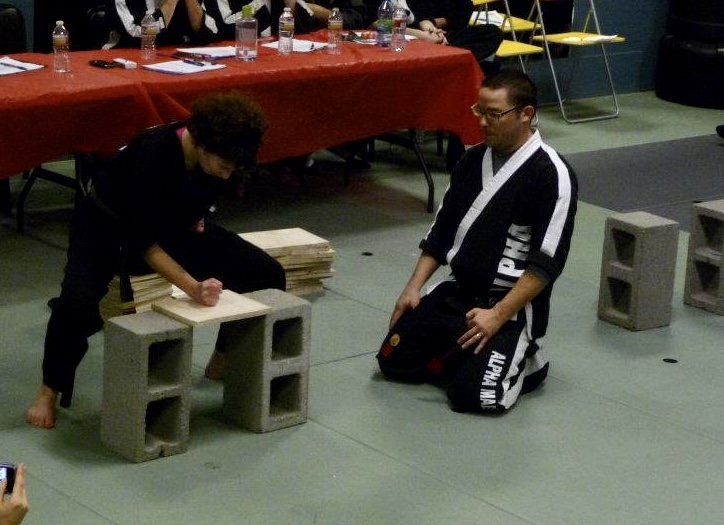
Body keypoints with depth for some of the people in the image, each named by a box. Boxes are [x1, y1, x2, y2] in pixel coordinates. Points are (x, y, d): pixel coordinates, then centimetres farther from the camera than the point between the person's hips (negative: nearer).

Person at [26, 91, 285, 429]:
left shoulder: (220, 155, -20)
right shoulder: (154, 154, -37)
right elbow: (143, 241, -30)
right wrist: (193, 287, -37)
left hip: (176, 224, 6)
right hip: (106, 225, -6)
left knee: (268, 275, -7)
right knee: (77, 305, -35)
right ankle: (50, 390, -8)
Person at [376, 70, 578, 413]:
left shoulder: (552, 174, -14)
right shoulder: (472, 160, 8)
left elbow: (547, 261, -18)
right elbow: (441, 231, 16)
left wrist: (498, 315, -22)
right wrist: (414, 287, 5)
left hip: (514, 303, -7)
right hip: (456, 291, 7)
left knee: (474, 394, -22)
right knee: (393, 360, -2)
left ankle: (524, 358, 7)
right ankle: (458, 354, 19)